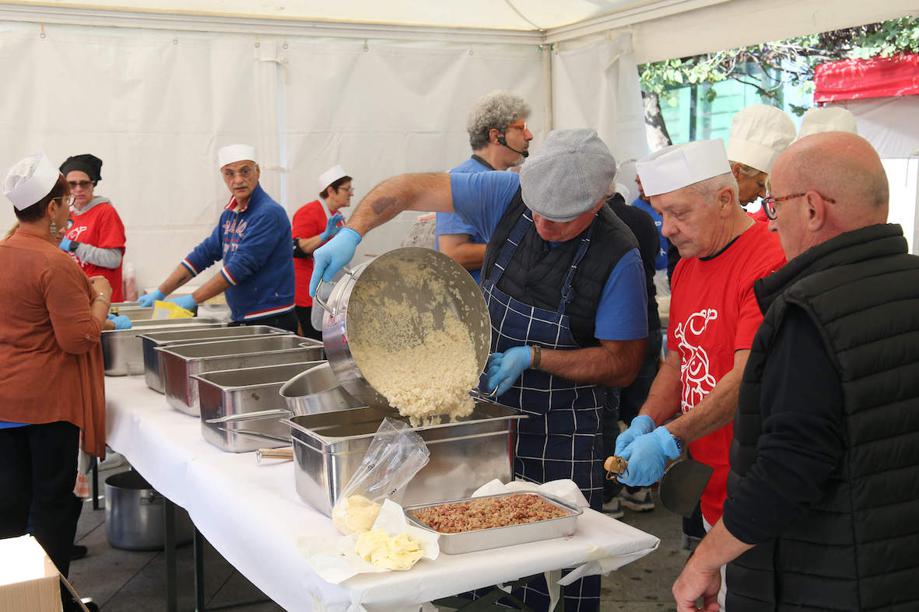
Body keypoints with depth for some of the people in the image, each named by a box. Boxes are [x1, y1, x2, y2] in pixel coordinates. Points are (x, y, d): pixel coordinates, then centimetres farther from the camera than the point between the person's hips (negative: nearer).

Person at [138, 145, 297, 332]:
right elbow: (204, 254, 15)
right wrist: (160, 292, 11)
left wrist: (193, 299, -16)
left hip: (271, 322, -8)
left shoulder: (268, 214, -16)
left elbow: (240, 267, -20)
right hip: (240, 320, 8)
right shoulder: (230, 214, 13)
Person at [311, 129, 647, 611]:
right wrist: (351, 233, -17)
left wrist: (533, 357, -20)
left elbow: (623, 365, -11)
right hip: (490, 410, 4)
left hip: (566, 437, -3)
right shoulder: (509, 196, -9)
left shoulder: (618, 256, -18)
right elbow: (410, 190, -3)